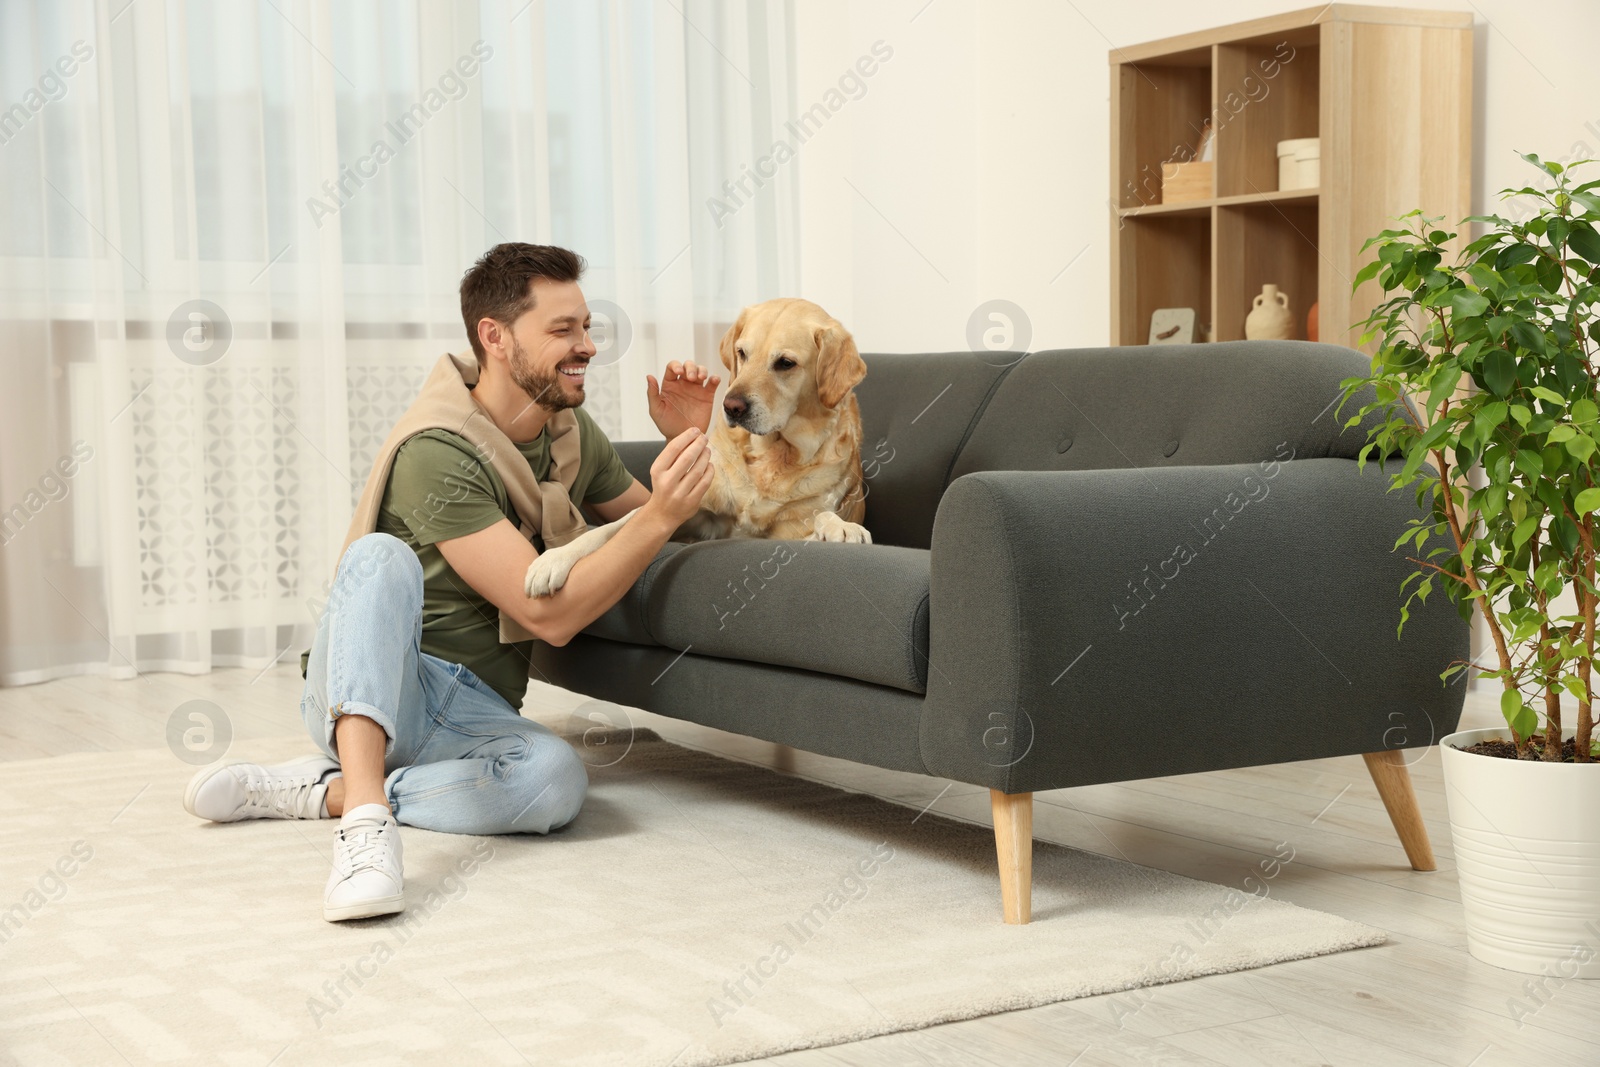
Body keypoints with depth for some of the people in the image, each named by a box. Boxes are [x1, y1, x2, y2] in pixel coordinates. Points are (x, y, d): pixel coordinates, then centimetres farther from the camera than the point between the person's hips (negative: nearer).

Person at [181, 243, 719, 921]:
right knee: (382, 555, -37)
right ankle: (367, 821, -47)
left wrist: (686, 443, 4)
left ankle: (327, 791, -16)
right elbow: (550, 614, -20)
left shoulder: (572, 432, 7)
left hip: (473, 712, 5)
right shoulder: (438, 453, -17)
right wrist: (662, 515, -25)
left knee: (556, 778, -31)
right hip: (368, 685, -5)